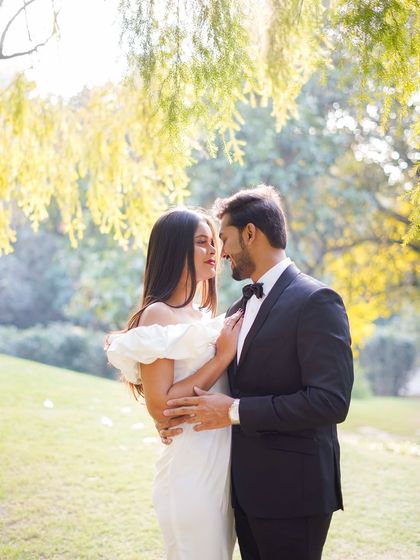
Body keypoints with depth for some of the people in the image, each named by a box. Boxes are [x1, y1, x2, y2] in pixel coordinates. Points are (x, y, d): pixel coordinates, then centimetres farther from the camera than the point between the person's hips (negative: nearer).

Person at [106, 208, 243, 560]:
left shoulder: (202, 316, 11)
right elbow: (159, 405, -20)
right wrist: (223, 356, -17)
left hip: (224, 465, 8)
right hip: (191, 467, -8)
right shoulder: (157, 314, -12)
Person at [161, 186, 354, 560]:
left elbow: (331, 401, -22)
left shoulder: (315, 301, -14)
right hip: (247, 488, 8)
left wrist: (235, 411, -21)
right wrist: (182, 413, -3)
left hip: (292, 491, -8)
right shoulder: (240, 308, 13)